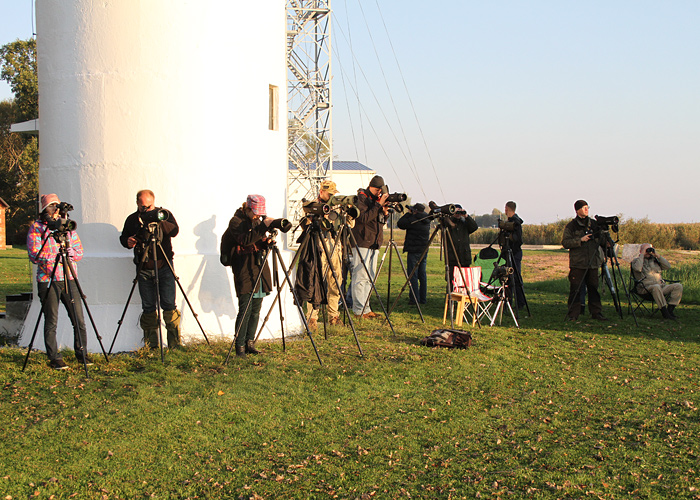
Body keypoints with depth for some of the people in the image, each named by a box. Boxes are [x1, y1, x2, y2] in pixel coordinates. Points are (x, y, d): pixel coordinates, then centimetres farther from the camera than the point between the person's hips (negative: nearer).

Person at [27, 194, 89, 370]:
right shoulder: (36, 228, 2)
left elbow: (79, 252, 9)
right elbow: (34, 254, -10)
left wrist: (69, 252, -12)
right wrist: (56, 255, -20)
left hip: (69, 279, 3)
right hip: (48, 279, -3)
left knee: (79, 320, 2)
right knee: (51, 322, 0)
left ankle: (82, 353, 17)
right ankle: (54, 358, 10)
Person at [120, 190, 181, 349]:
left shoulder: (164, 214, 2)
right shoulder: (132, 219, 7)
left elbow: (174, 230, -13)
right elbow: (123, 237, 17)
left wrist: (159, 221, -29)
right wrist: (128, 241, -6)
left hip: (164, 267, -2)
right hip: (144, 269, 2)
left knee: (169, 305, -6)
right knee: (148, 307, 3)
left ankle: (175, 343, 2)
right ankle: (151, 345, 12)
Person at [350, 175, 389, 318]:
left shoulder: (378, 198, 15)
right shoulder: (361, 198, -8)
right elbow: (364, 218, -21)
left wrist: (384, 213, -2)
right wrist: (379, 204, -20)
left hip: (374, 244, 8)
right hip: (362, 243, -8)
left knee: (370, 278, 10)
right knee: (360, 277, -8)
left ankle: (366, 308, 14)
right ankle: (359, 310, -5)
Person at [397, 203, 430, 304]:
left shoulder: (413, 219, -15)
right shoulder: (426, 220, 7)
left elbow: (400, 224, -7)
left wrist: (408, 214, 3)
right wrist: (410, 215, 16)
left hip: (414, 251, -7)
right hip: (424, 250, 7)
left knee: (413, 275, -3)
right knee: (422, 275, 11)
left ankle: (415, 298, -6)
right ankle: (423, 298, 13)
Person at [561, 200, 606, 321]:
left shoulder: (593, 224, 13)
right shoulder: (571, 226, 2)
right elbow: (565, 243, -7)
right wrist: (580, 240, -15)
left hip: (593, 262, 3)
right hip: (577, 263, -3)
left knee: (594, 288, 5)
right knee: (575, 289, -4)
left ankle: (596, 312, 13)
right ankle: (573, 314, 2)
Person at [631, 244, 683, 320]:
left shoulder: (654, 260, 24)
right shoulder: (636, 260, 8)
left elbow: (668, 266, 10)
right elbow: (637, 268, -17)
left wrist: (657, 256, 4)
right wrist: (642, 255, -7)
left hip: (661, 286, 6)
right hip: (646, 287, -6)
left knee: (678, 286, -15)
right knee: (656, 287, -40)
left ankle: (670, 309, -20)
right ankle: (664, 312, -37)